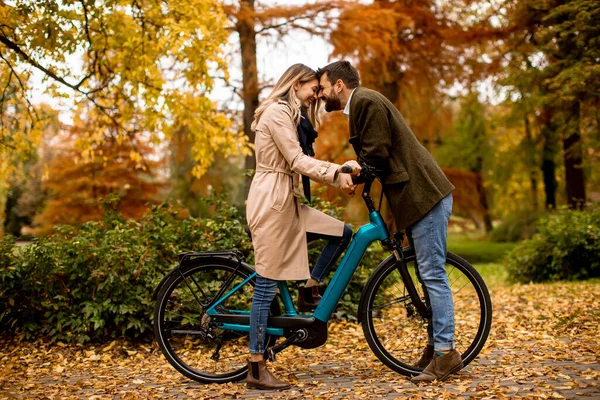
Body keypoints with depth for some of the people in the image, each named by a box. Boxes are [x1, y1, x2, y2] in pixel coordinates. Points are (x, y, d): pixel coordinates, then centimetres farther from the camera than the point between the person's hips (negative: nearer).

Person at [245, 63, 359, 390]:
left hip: (287, 202, 10)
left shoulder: (290, 115, 20)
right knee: (267, 284, -7)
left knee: (342, 233, 3)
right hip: (270, 202, -10)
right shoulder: (278, 111, -10)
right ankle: (256, 369, -1)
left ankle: (309, 290, 13)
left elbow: (302, 163, 11)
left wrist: (340, 170, -1)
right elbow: (297, 161, -18)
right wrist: (337, 173, -23)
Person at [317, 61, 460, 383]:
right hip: (416, 198, 11)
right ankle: (435, 345, 20)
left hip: (425, 196, -11)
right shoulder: (360, 106, 20)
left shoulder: (366, 101, -12)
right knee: (428, 274, 13)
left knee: (432, 274, -8)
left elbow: (376, 155, -17)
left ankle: (445, 352, -4)